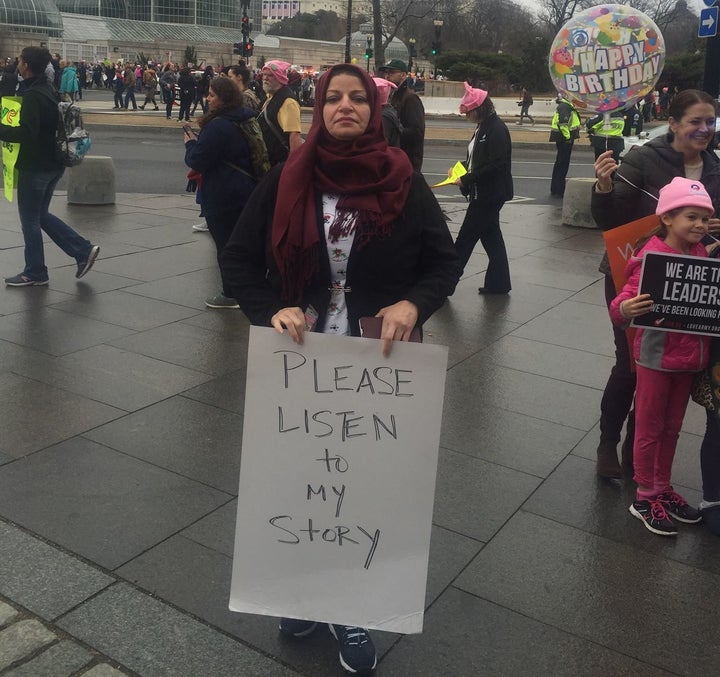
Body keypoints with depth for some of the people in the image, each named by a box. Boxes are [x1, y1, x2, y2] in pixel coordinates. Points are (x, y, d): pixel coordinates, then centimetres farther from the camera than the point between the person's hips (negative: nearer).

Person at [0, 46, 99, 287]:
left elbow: (26, 133, -27)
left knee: (30, 219, 4)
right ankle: (84, 250, 14)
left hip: (35, 166, -9)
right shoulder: (49, 89, 9)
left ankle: (34, 273, 15)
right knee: (40, 214, 19)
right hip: (53, 164, 9)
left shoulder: (32, 95, -19)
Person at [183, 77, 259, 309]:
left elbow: (197, 161, -18)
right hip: (246, 191, 9)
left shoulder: (218, 126, -21)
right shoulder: (246, 120, 8)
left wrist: (190, 142, 0)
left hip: (223, 196, -9)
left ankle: (231, 294, 11)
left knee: (225, 244, 2)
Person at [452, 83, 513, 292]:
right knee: (491, 237, 13)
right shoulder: (482, 128, 12)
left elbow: (496, 165, -23)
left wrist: (466, 180, -21)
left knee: (465, 239, -3)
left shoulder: (497, 129, -17)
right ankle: (497, 283, 20)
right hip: (483, 194, 10)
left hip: (490, 194, -10)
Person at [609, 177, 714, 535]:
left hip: (689, 356, 7)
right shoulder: (652, 256, -18)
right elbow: (627, 301, -25)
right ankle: (644, 497, 22)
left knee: (672, 427, 19)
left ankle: (662, 488, 36)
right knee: (649, 428, 8)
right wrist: (624, 309, -47)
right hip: (656, 356, -6)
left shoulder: (702, 254, 4)